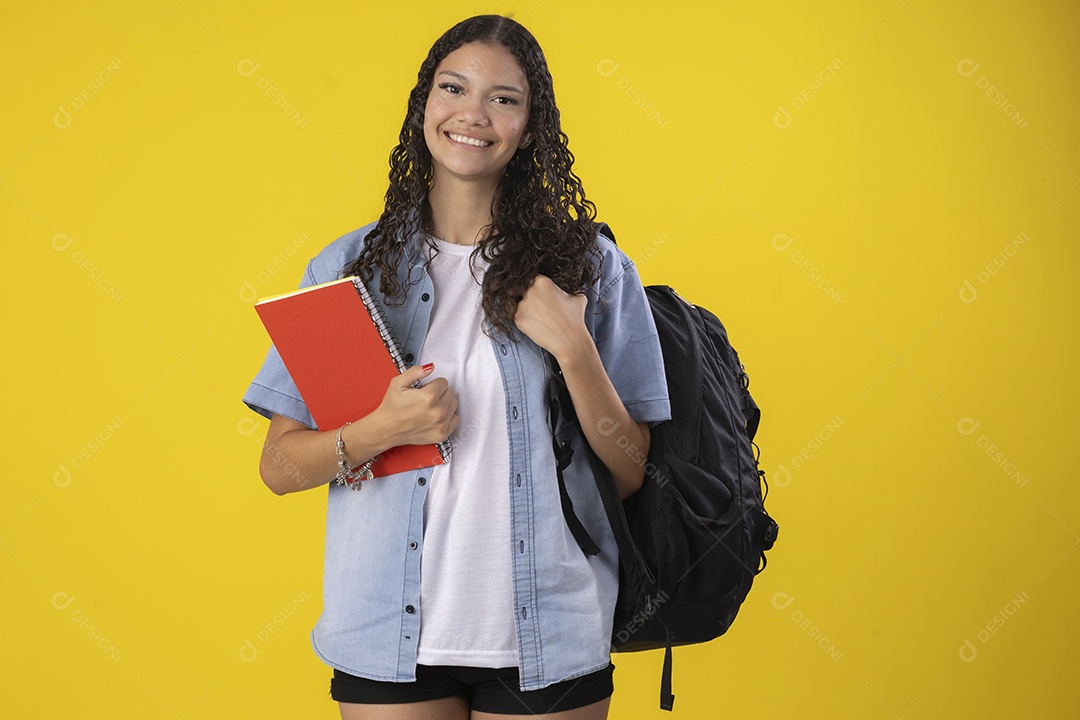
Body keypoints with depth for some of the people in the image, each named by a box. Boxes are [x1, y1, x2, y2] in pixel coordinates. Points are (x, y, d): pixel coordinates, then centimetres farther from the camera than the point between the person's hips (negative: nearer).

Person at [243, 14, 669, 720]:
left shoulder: (589, 266, 0)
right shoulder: (350, 267, 3)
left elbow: (631, 472, -2)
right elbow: (279, 467, 2)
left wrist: (574, 348, -15)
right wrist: (383, 430, -16)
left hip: (547, 640, 0)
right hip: (391, 634, 1)